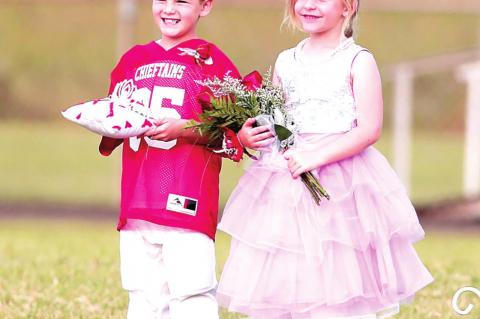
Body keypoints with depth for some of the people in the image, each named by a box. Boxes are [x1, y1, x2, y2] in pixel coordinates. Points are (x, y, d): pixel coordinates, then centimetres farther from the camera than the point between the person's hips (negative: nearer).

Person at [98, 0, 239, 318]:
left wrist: (182, 128, -16)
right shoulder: (134, 60, 16)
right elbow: (109, 142, 22)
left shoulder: (212, 62, 1)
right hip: (137, 205, 5)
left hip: (187, 205, -5)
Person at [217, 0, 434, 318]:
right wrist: (246, 136, 0)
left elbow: (369, 130, -11)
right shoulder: (285, 62, 14)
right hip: (284, 189, 5)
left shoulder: (358, 61, -2)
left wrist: (315, 157, -20)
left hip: (341, 180, -5)